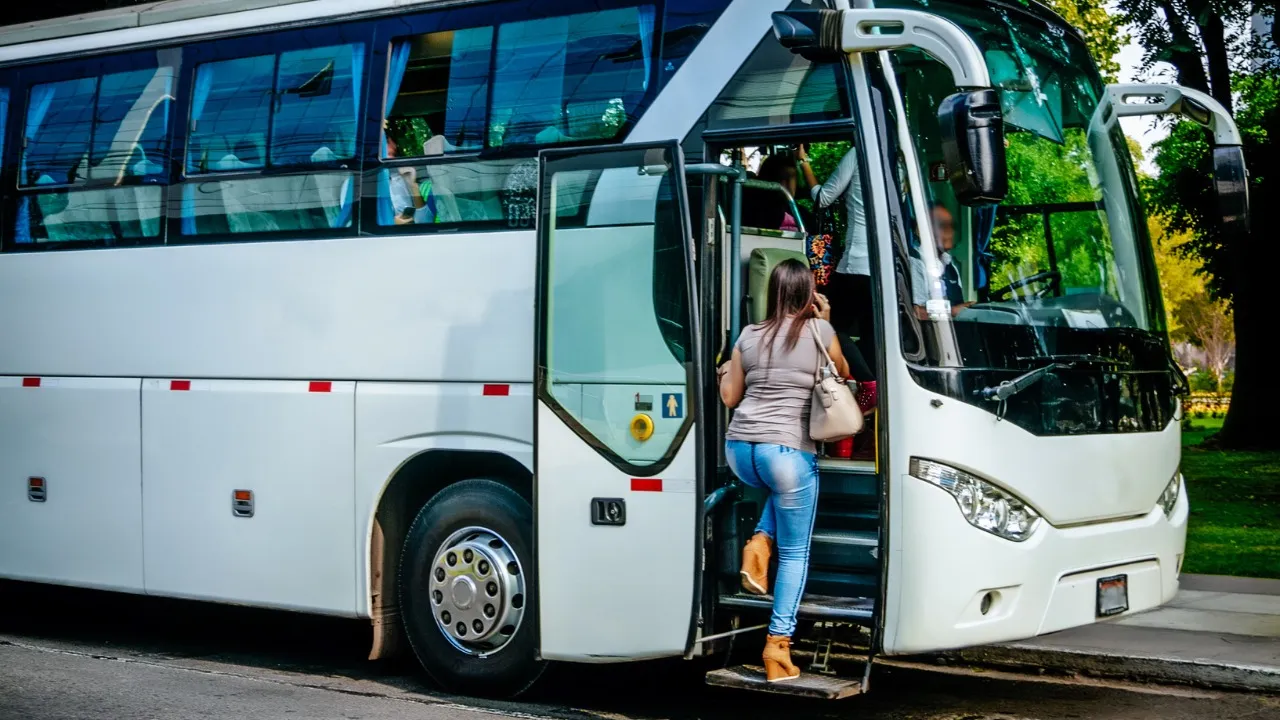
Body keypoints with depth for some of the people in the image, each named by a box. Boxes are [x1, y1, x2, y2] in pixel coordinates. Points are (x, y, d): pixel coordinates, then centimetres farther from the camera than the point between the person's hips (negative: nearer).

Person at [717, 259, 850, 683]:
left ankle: (760, 544, 12)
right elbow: (842, 375, 19)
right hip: (788, 451, -4)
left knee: (781, 488, 38)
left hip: (739, 449, 4)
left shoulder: (749, 336, 10)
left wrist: (724, 374, 36)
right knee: (795, 552, 8)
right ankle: (778, 644, 1)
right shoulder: (819, 331, 1)